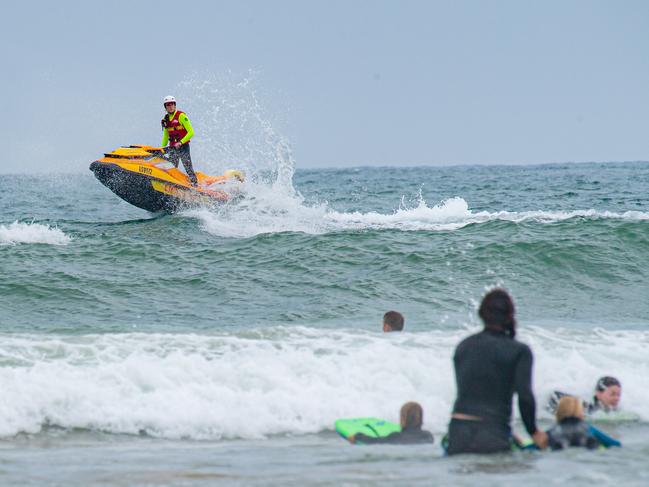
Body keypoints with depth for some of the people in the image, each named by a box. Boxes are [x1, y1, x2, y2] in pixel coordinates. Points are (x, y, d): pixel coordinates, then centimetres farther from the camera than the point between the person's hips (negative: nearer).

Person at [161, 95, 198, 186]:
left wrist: (180, 143, -20)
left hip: (183, 146, -6)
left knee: (189, 169, -10)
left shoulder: (181, 116, -7)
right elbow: (165, 137, 23)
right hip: (172, 148, 6)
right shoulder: (166, 119, 12)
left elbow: (191, 133, -12)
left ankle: (195, 185, -9)